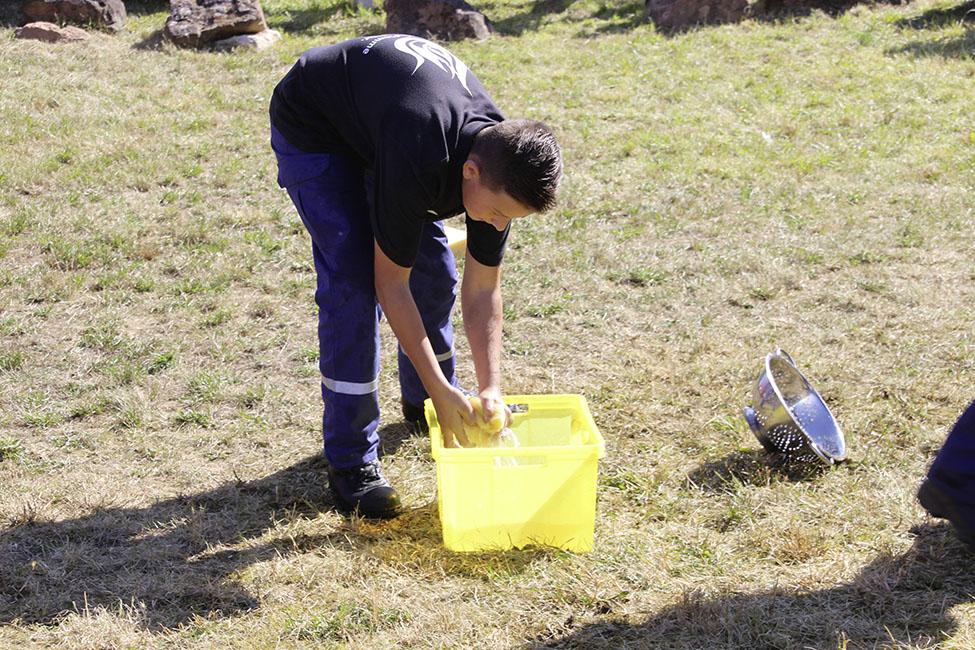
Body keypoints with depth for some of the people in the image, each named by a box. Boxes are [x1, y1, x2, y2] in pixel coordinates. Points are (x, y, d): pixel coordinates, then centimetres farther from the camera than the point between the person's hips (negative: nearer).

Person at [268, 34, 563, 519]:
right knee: (353, 280, -18)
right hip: (312, 127, -6)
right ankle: (350, 459, -9)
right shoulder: (418, 163, -42)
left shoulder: (502, 166, -21)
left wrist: (491, 391, -19)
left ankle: (422, 401, 30)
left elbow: (482, 292, -12)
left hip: (377, 118, 7)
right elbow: (390, 283, -31)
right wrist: (442, 390, -28)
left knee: (436, 269, 4)